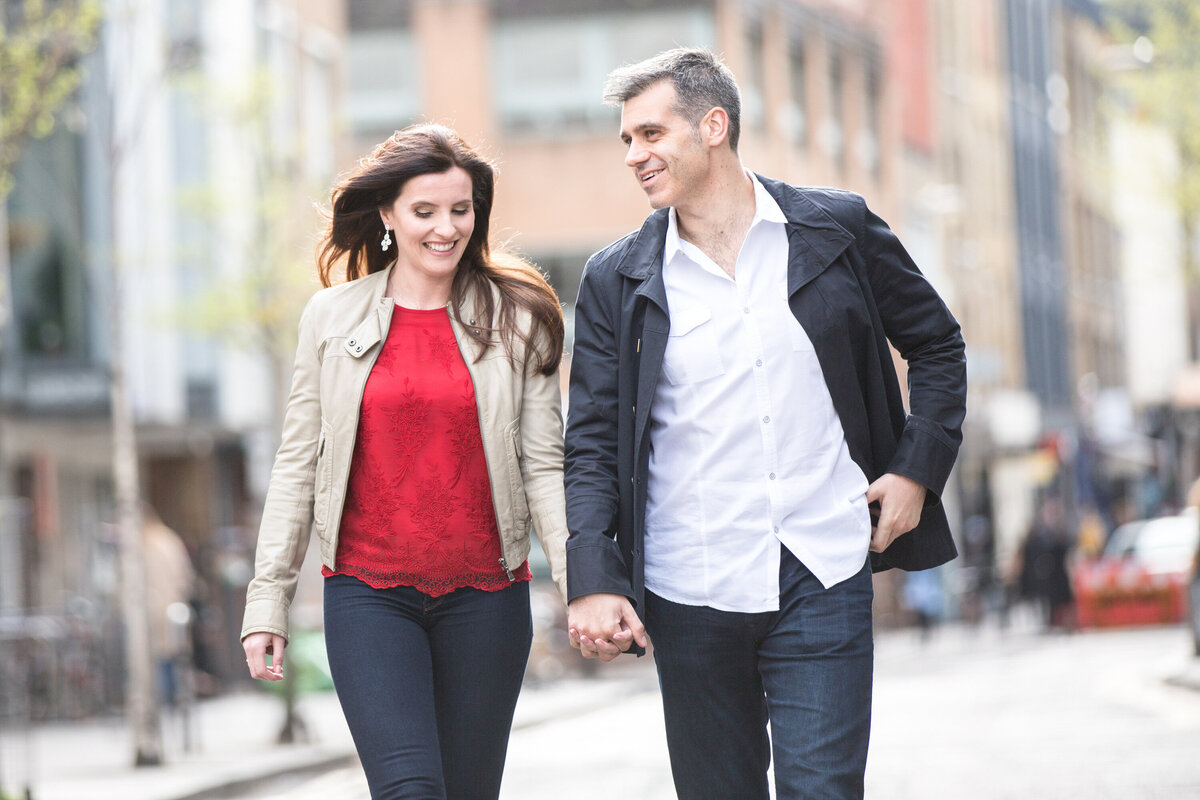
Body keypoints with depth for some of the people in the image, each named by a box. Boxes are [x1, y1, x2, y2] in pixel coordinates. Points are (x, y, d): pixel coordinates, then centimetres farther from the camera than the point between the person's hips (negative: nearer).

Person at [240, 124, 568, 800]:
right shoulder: (332, 318, 5)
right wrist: (268, 599, 6)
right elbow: (299, 466, 9)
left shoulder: (515, 320, 4)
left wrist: (582, 585, -11)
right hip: (369, 594, -1)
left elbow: (543, 466, 1)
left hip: (486, 593, 1)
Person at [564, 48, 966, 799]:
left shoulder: (839, 229, 3)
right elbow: (592, 446, 3)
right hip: (688, 597, 1)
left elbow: (937, 344, 15)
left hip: (823, 582, -1)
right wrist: (593, 581, -10)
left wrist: (919, 467, 2)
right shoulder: (618, 279, 4)